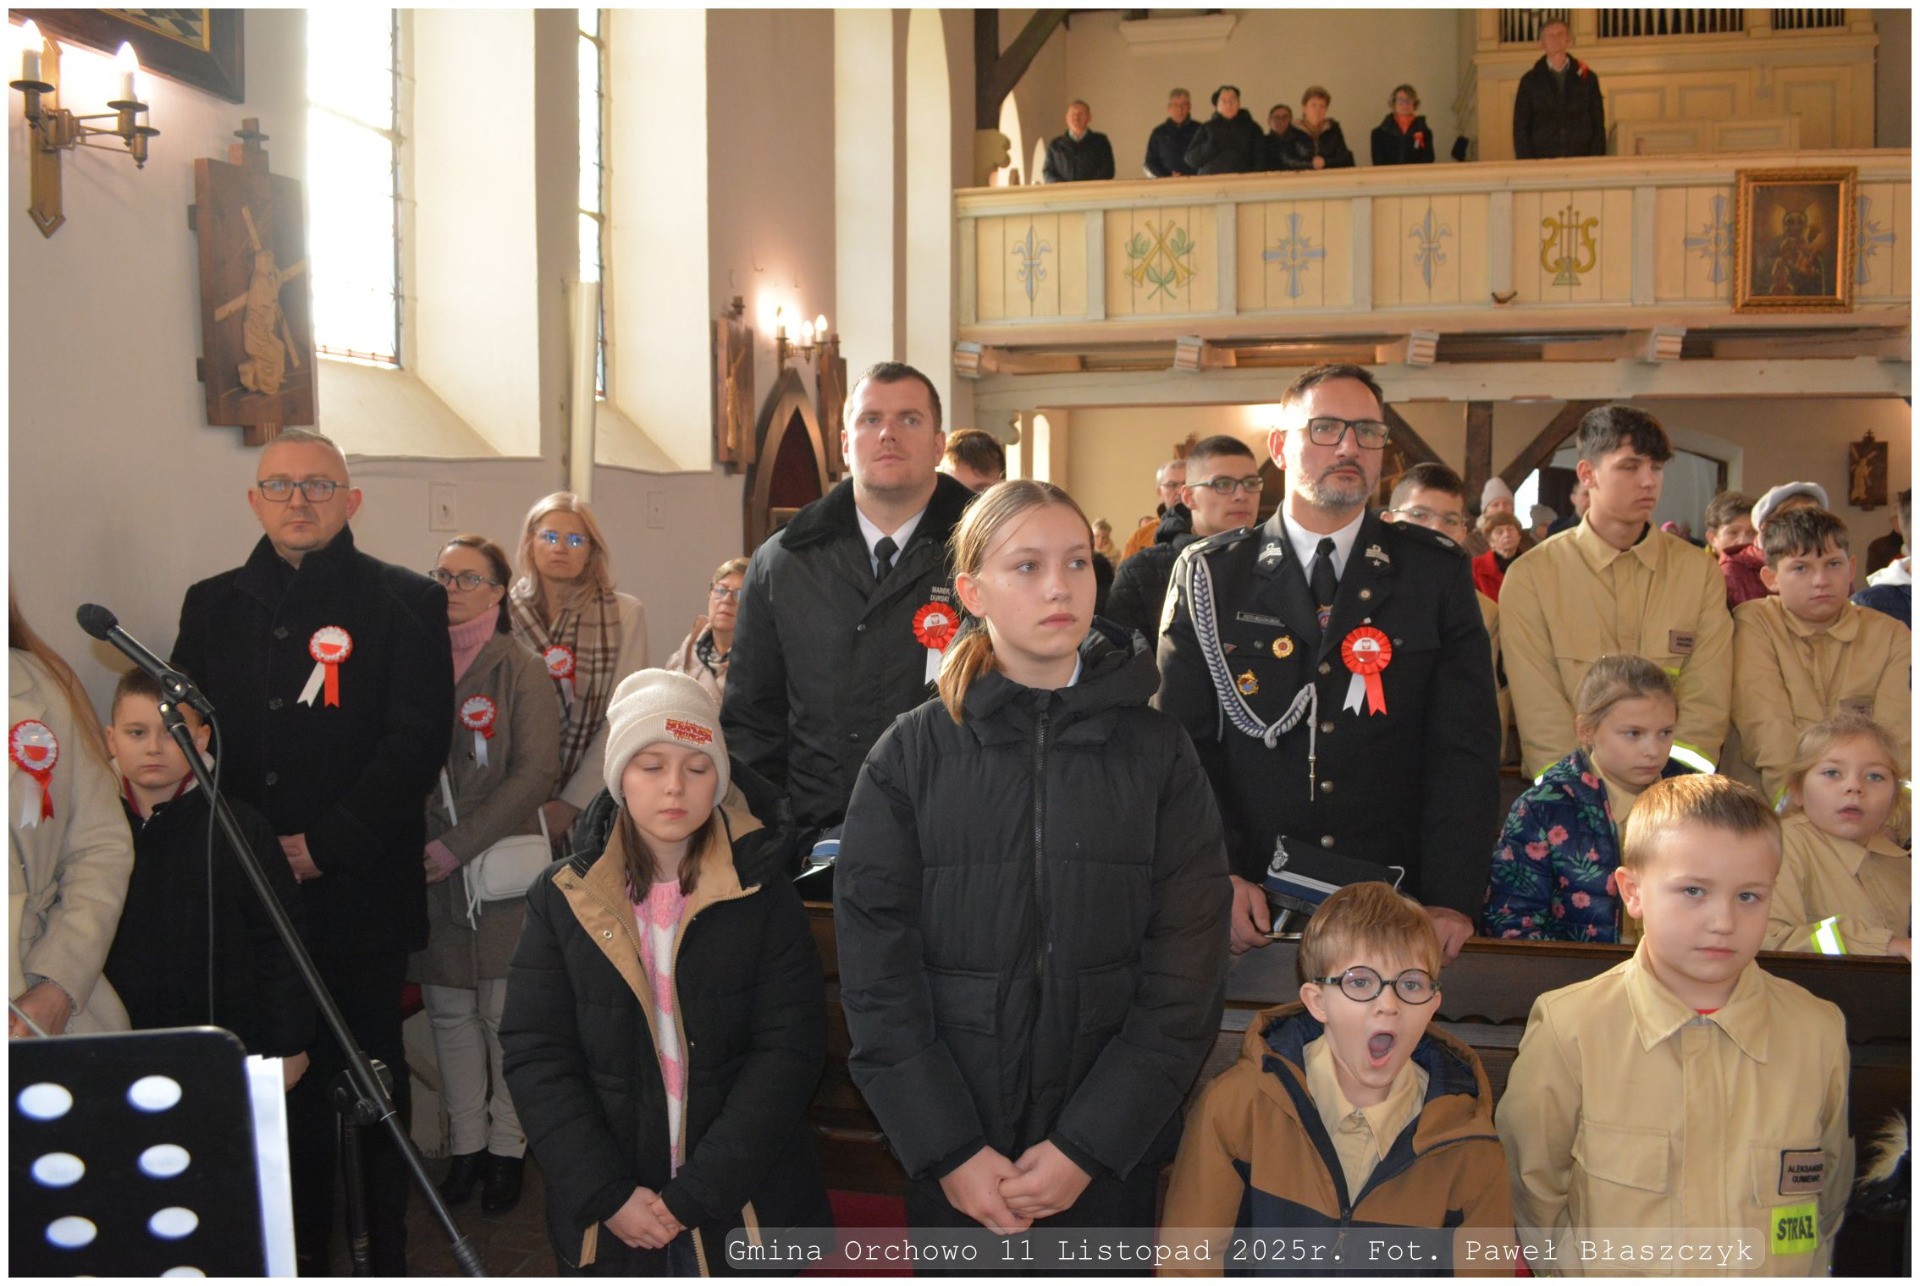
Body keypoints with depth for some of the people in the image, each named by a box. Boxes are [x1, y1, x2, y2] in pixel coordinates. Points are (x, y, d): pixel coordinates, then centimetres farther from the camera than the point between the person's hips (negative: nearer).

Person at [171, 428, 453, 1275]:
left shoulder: (403, 602, 0)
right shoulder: (213, 606, 12)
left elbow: (419, 741, -8)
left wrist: (324, 844, -13)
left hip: (360, 891, -3)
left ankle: (382, 1255, 17)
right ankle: (297, 1254, 21)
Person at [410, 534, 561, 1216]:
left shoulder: (520, 671, -2)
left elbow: (536, 772, -10)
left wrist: (457, 845, -15)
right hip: (430, 875, 4)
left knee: (506, 1013, 1)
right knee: (449, 1010, 9)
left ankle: (509, 1145, 14)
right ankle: (466, 1141, 21)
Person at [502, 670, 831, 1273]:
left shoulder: (761, 890, -4)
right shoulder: (564, 897, 0)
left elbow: (790, 1049, -10)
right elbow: (535, 1056, -4)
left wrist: (697, 1195, -16)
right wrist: (608, 1196, -13)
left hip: (744, 1208, -1)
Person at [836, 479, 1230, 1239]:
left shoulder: (1158, 755, -2)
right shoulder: (910, 757, -2)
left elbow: (1185, 972, -5)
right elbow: (876, 974, -4)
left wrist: (1087, 1146, -12)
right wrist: (948, 1149, -11)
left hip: (1112, 1160, 0)